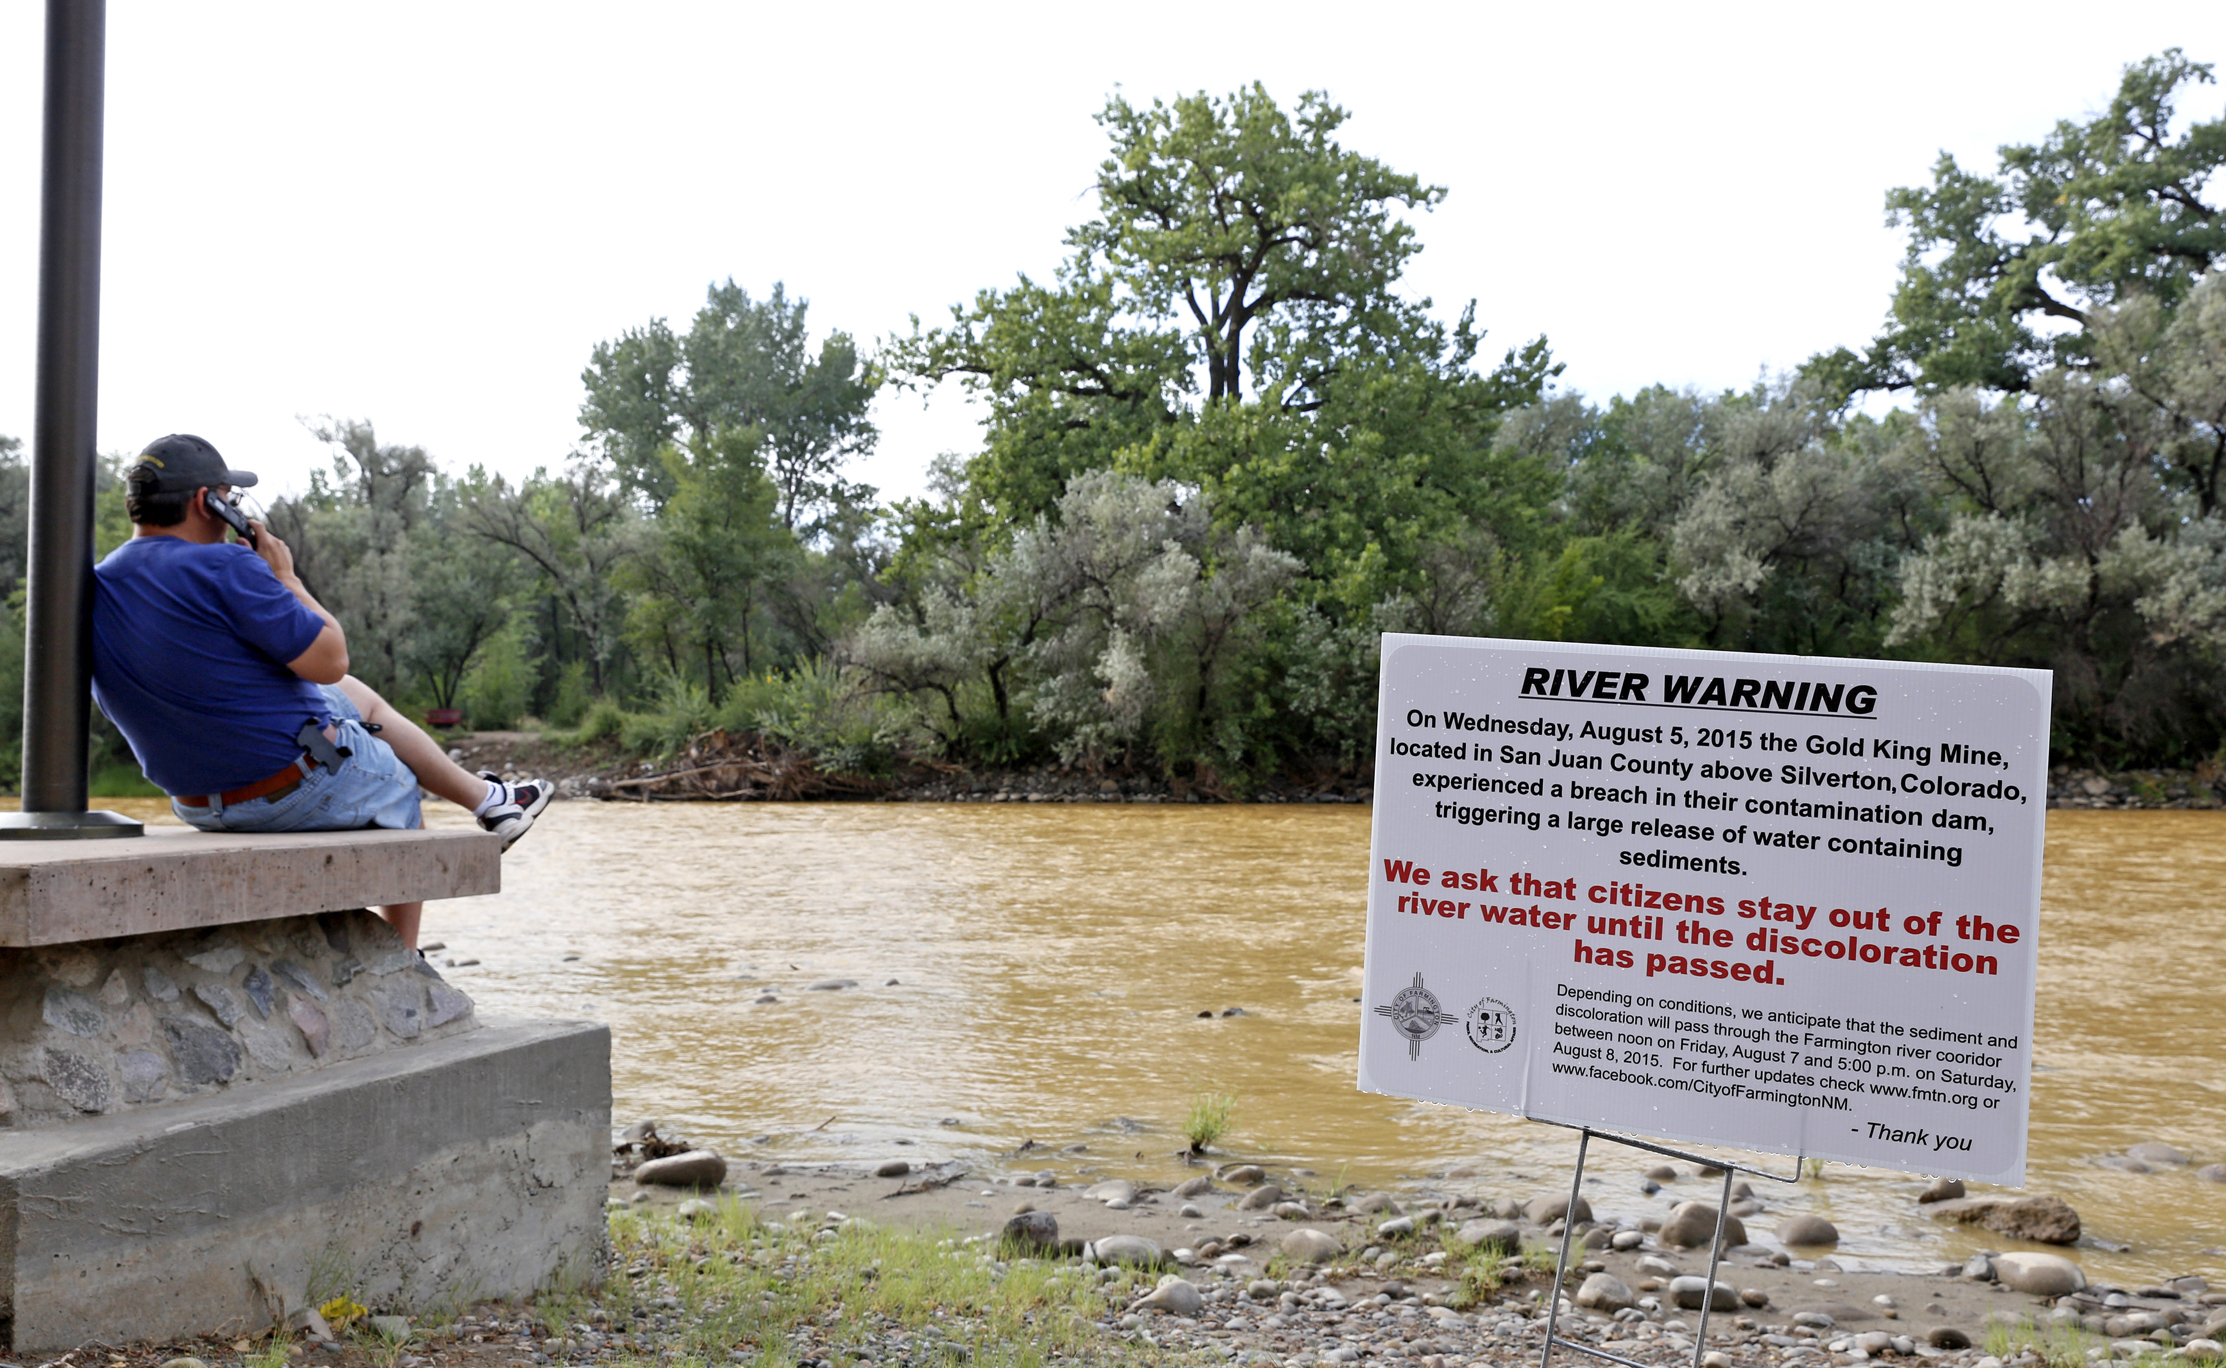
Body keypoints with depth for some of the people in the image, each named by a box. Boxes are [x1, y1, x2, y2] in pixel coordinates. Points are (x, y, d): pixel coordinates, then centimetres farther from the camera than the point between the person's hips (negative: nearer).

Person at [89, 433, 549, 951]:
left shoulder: (94, 591, 0)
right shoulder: (223, 568, -26)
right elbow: (331, 660, -22)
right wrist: (284, 576, -7)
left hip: (197, 803, 9)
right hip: (299, 786, -9)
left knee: (356, 697, 30)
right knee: (403, 809, 26)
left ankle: (484, 797, 39)